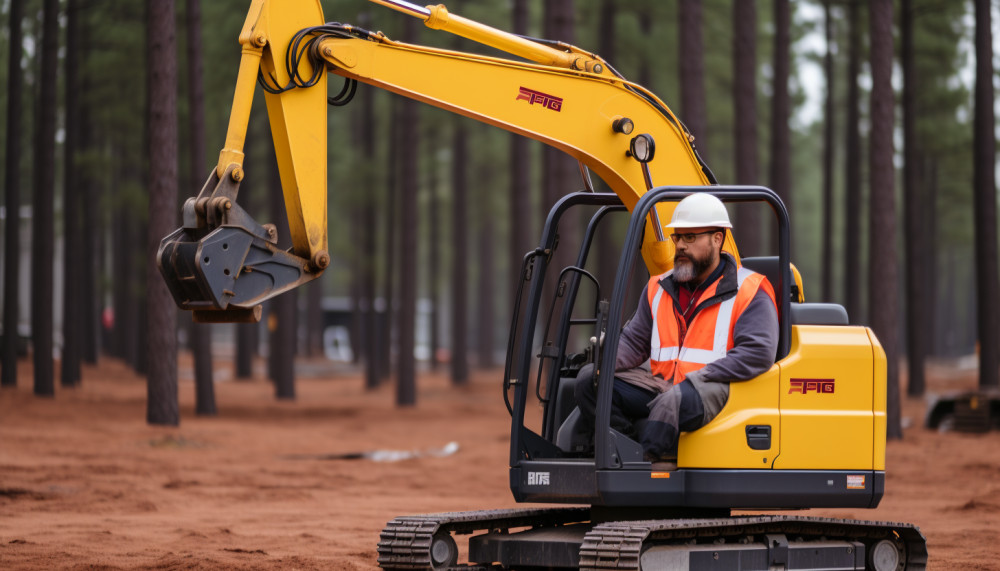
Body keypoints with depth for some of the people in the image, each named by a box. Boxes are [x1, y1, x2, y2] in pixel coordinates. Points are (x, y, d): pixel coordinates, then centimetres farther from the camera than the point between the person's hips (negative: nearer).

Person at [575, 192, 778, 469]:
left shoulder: (749, 293, 0)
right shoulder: (659, 289, 19)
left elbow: (758, 353, -12)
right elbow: (634, 340, 20)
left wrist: (698, 378, -20)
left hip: (713, 388, -7)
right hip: (661, 383, 7)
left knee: (674, 401, -40)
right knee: (590, 382, -12)